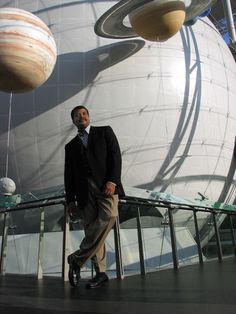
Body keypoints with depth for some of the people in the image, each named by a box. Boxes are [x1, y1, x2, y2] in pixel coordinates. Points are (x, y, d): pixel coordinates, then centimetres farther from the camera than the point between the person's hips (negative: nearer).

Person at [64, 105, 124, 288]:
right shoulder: (71, 146, 23)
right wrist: (70, 200, 8)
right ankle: (101, 273, 5)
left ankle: (77, 259, -14)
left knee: (109, 216, -26)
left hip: (106, 184, -3)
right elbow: (69, 175, 19)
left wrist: (112, 181, -12)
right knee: (91, 229, -5)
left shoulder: (105, 131, 15)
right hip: (84, 190, 3)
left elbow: (115, 155, 2)